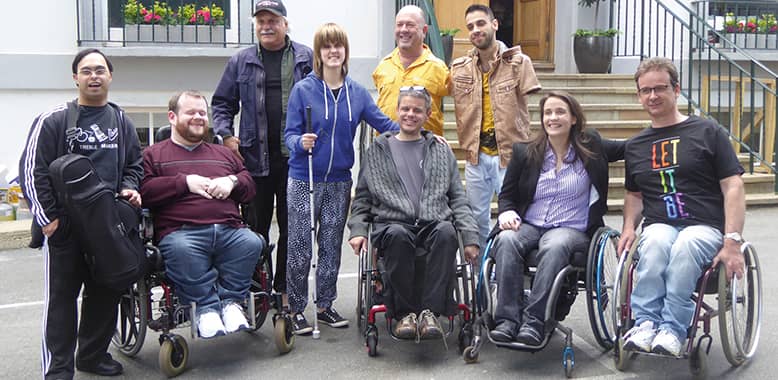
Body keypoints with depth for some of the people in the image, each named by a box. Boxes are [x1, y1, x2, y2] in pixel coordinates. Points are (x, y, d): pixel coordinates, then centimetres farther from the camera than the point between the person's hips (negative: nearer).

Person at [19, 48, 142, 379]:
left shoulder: (121, 121, 12)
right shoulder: (53, 120, -3)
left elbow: (134, 164, 21)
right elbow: (32, 170, -4)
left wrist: (129, 188, 1)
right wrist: (47, 217, -8)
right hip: (65, 225, -4)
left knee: (105, 293, 11)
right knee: (61, 296, 1)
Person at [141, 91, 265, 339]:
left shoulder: (223, 153, 32)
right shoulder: (153, 155, 21)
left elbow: (250, 187, 27)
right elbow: (144, 191, 3)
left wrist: (232, 182, 5)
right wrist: (185, 182, -4)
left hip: (229, 230, 3)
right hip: (181, 231, -3)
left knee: (252, 242, -30)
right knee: (180, 250, -38)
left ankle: (230, 299, -19)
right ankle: (206, 306, -25)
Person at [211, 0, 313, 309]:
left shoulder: (306, 58, 6)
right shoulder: (241, 61, 10)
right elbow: (222, 103, 15)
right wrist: (226, 135, 1)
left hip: (295, 156, -1)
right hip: (254, 156, 1)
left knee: (292, 227, 7)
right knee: (255, 227, 5)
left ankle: (285, 290, 19)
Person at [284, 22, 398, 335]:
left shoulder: (357, 92, 4)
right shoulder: (303, 90, -6)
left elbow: (384, 124, 4)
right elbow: (290, 134, -6)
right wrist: (301, 142, -29)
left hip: (340, 182, 4)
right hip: (304, 180, -3)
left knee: (331, 247, 13)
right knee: (300, 249, 2)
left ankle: (325, 305, 26)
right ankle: (296, 310, 16)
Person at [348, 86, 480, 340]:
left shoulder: (441, 152, 22)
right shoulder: (377, 152, 20)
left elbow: (458, 198, 17)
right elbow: (362, 198, 19)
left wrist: (470, 236, 3)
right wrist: (357, 230, 1)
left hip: (434, 224, 1)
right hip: (392, 223, -1)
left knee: (446, 232, -36)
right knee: (397, 235, -37)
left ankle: (430, 311, -30)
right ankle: (404, 312, -24)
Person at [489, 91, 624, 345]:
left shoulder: (590, 147, 9)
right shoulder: (524, 153, 11)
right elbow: (507, 194, 13)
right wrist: (507, 213, -7)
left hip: (572, 229, -1)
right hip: (528, 226, 2)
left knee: (555, 246, -37)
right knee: (506, 240, -32)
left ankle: (534, 321, -37)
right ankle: (508, 319, -35)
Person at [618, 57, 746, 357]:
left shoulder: (707, 132, 6)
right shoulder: (635, 146, 18)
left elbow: (733, 188, 0)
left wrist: (733, 241, -11)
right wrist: (629, 226, 7)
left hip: (705, 227, -2)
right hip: (659, 227, 2)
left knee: (686, 244, -38)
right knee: (656, 242, -35)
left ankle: (671, 329, -31)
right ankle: (646, 324, -31)